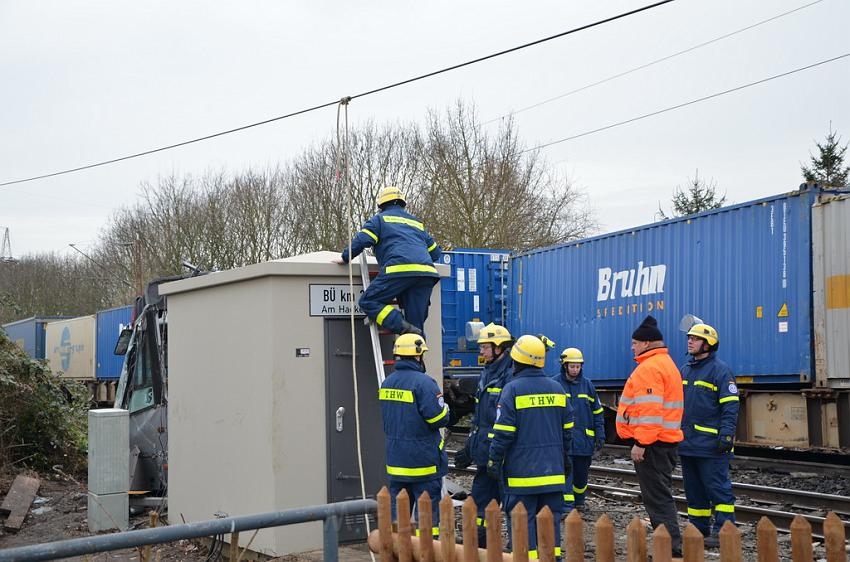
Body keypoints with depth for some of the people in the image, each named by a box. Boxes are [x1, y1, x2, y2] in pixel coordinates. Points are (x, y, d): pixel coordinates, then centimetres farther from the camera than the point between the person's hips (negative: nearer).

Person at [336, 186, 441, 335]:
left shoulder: (380, 219, 17)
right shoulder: (417, 223, 34)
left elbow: (361, 240, 2)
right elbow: (435, 252, 35)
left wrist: (345, 258, 15)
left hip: (400, 269, -6)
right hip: (426, 273, 6)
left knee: (368, 302, -1)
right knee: (416, 324, 6)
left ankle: (404, 328, -19)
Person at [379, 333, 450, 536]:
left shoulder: (387, 383, 7)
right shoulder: (423, 383, -18)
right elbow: (440, 419, -20)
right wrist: (444, 407, 0)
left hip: (396, 462, 7)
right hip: (423, 461, -7)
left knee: (397, 510, 14)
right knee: (428, 511, 2)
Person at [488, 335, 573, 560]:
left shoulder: (513, 389, -9)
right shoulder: (556, 388, 8)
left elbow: (503, 432, -12)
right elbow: (567, 430, 14)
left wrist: (494, 461, -3)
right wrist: (565, 458, 24)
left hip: (522, 471, -5)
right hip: (553, 470, 5)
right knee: (551, 518, 11)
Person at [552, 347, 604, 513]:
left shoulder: (587, 384, 8)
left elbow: (597, 411, 12)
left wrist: (600, 435, 7)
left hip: (584, 438, 4)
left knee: (582, 472, 12)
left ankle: (579, 500, 32)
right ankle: (567, 506, -9)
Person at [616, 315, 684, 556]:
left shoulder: (649, 368, -15)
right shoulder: (667, 364, 19)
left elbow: (649, 409, -23)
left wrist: (641, 442, -23)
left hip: (651, 444, -11)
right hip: (667, 439, 11)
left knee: (657, 496, -8)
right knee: (661, 494, 16)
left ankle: (671, 547, -8)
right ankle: (670, 545, 21)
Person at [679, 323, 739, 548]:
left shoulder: (720, 370, -7)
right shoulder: (685, 370, 17)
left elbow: (730, 406, -11)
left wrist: (727, 434, -19)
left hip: (710, 443, -8)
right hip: (687, 443, 8)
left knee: (718, 488, -5)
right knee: (693, 489, 12)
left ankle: (723, 531, -1)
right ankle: (699, 529, 20)